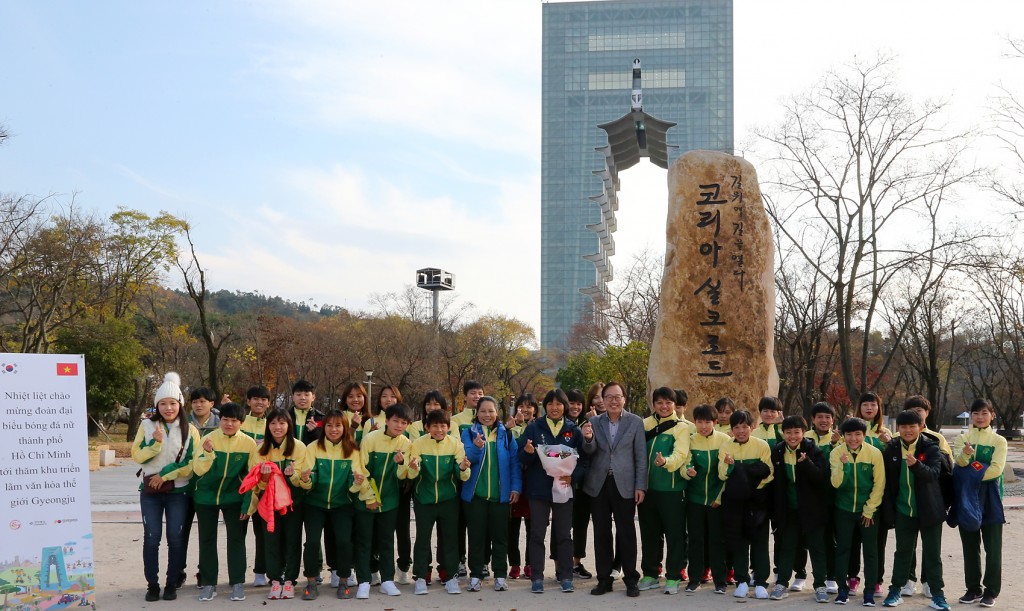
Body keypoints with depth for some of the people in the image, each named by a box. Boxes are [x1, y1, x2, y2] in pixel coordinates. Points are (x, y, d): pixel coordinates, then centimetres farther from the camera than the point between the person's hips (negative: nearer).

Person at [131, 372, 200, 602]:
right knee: (151, 537, 0)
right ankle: (152, 584, 11)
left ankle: (172, 583, 13)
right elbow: (136, 456, -3)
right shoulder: (147, 426, 2)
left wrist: (165, 475, -12)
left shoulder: (190, 430, -1)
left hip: (178, 491, 0)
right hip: (150, 491, 1)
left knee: (175, 538, 2)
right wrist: (156, 443, -19)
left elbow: (193, 463, -6)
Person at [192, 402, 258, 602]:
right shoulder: (209, 439, -11)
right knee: (207, 540, 6)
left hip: (234, 498, -1)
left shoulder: (248, 443, -10)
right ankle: (209, 584, 16)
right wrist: (208, 453, -32)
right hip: (206, 497, 1)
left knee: (236, 539, 1)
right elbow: (198, 470, -13)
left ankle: (237, 583, 10)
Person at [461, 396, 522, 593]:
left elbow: (514, 462, 3)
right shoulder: (469, 433, 2)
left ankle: (500, 575, 15)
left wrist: (516, 487, -5)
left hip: (500, 494, 1)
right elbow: (466, 459, -9)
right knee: (476, 536, 5)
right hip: (475, 494, 0)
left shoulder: (506, 434, 4)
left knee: (500, 536, 6)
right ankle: (475, 575, 14)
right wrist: (476, 447, -28)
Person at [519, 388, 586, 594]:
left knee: (564, 535, 6)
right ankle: (536, 578, 10)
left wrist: (572, 476, -15)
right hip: (538, 489, -1)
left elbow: (582, 460, 2)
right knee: (537, 535, 4)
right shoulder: (534, 428, 1)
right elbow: (522, 458, -1)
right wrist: (528, 452, -23)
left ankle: (565, 577, 15)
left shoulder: (573, 431, 4)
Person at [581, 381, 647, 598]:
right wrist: (588, 438, -23)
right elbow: (589, 451, -1)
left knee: (626, 532, 1)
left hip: (624, 485, -2)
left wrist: (640, 486, -6)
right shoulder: (594, 422, 7)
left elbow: (641, 456, 0)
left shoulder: (635, 422, 1)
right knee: (601, 533, 7)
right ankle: (604, 579, 15)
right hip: (599, 485, 2)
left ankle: (631, 580, 10)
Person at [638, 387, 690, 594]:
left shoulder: (681, 427, -3)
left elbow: (681, 454, -17)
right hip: (647, 487, 4)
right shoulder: (646, 424, 10)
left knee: (674, 534, 1)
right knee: (649, 533, 12)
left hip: (672, 489, -4)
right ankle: (650, 575, 23)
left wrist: (666, 461, -37)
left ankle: (673, 577, 11)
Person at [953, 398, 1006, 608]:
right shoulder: (962, 438, 5)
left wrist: (972, 473, -17)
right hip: (967, 498, 2)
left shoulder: (999, 441, 0)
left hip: (989, 499, -2)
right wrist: (965, 453, -35)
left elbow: (997, 469, -13)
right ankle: (974, 589, 19)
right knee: (970, 546, 9)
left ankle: (991, 591, 9)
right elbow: (959, 462, -14)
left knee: (992, 547, 1)